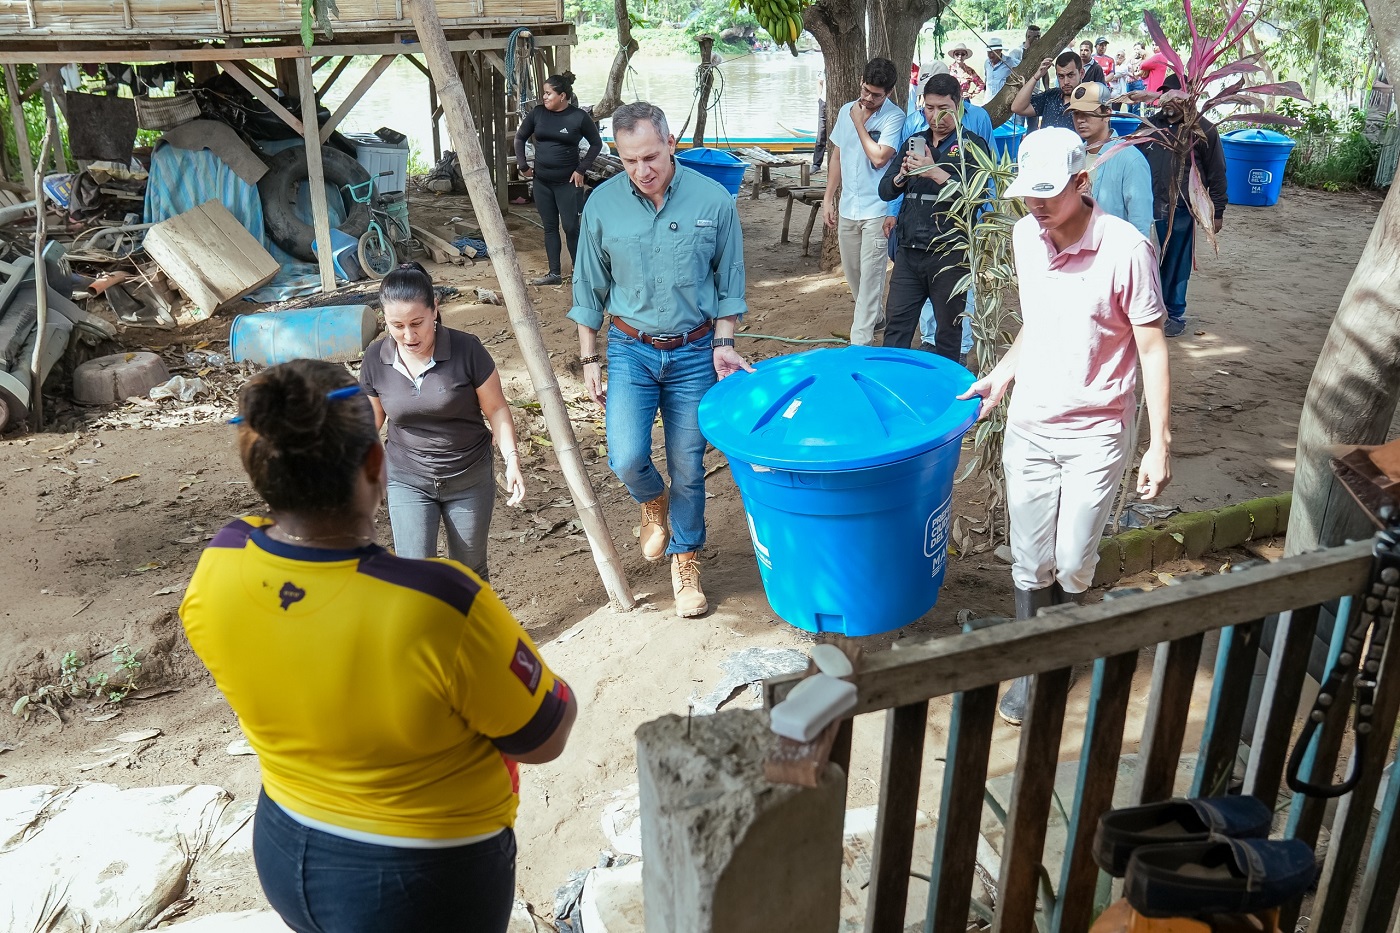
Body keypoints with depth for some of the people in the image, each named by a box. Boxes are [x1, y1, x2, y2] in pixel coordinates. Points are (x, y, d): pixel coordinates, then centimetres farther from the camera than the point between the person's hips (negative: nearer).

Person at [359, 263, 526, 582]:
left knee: (469, 571, 15)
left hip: (468, 480, -1)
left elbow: (496, 408, -9)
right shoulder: (375, 358, -10)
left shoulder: (466, 350, -19)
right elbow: (372, 417, 6)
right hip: (407, 482, 1)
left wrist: (511, 459, -19)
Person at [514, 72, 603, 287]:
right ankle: (554, 274, 16)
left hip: (567, 182, -4)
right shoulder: (538, 113, 1)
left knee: (571, 228, -3)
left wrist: (582, 169, -6)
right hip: (542, 181, 4)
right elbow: (520, 138, 14)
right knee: (549, 227, 9)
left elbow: (596, 143, 0)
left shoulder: (579, 117, -10)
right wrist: (523, 165, 9)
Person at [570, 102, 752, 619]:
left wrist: (723, 344, -6)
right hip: (630, 348, 1)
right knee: (626, 458, -13)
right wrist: (589, 359, 4)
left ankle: (685, 560, 28)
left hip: (694, 352, 0)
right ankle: (653, 501, 24)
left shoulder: (714, 200, -8)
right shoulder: (602, 203, -6)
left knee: (687, 467, 6)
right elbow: (590, 288, 4)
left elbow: (729, 281, 3)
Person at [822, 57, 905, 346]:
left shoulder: (894, 117, -11)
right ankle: (872, 317, 38)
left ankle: (861, 339, -2)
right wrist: (828, 198, 12)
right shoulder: (847, 111, 8)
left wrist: (860, 123, -11)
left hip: (876, 210, -6)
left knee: (870, 274, -5)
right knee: (852, 271, 17)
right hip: (847, 207, 7)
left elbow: (879, 157, -22)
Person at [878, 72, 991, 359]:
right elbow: (885, 191, 9)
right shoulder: (914, 141, 14)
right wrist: (901, 176, -12)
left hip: (950, 253, -4)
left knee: (949, 330, 7)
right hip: (909, 250, 4)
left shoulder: (972, 145, -1)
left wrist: (935, 172, -23)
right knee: (896, 324, 5)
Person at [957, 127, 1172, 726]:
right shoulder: (1025, 237, -1)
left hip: (1095, 434, -4)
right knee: (1029, 563, 11)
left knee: (1073, 566, 5)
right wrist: (1000, 378, 5)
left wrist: (1160, 444, -15)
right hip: (1029, 427, 4)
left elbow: (1151, 348, -13)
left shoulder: (1125, 248, -18)